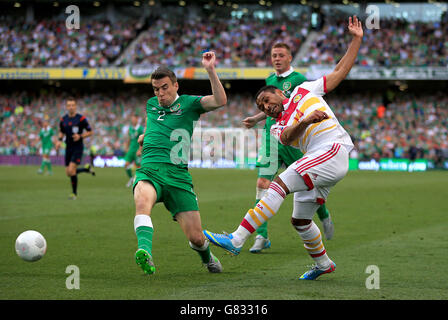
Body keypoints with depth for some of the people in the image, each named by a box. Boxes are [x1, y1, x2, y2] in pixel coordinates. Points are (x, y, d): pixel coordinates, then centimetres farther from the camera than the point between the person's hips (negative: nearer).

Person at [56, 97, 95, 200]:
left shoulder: (81, 119, -10)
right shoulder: (63, 120, 5)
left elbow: (90, 132, -3)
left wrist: (80, 136, -18)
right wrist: (60, 140, 1)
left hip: (78, 147, -6)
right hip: (68, 148, 6)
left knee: (71, 170, -17)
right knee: (68, 173, 6)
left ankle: (74, 193, 0)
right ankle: (87, 168, 34)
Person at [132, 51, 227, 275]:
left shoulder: (189, 104, 8)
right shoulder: (151, 105, 22)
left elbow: (220, 101, -11)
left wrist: (210, 70, -17)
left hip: (178, 175, -2)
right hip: (149, 171, 2)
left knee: (196, 237, -3)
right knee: (142, 201, -38)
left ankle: (207, 257, 33)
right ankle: (145, 252, -55)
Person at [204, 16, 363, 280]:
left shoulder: (305, 90, 16)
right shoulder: (278, 127, 21)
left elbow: (340, 71, 19)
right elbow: (288, 137, -4)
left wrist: (356, 40, 14)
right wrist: (306, 121, -24)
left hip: (333, 151, -7)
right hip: (317, 160, 7)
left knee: (279, 185, -20)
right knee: (300, 221, 12)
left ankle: (236, 240, -26)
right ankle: (323, 264, 37)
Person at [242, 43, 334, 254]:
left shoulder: (298, 79, -6)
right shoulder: (270, 80, 14)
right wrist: (256, 119, 21)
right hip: (271, 138, 5)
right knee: (263, 183, -8)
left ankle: (324, 217, 36)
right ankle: (261, 236, -7)